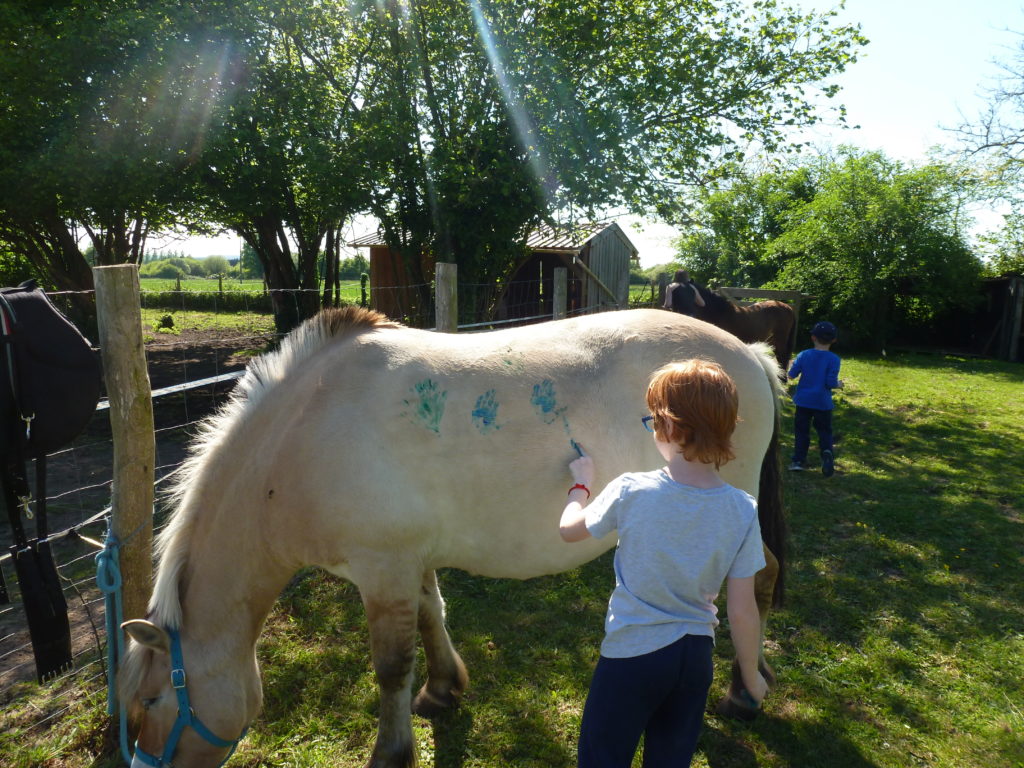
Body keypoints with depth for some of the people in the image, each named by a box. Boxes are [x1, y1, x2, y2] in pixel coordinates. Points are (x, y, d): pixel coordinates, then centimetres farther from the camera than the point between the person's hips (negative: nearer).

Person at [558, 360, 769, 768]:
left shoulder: (630, 492, -22)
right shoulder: (743, 510, -14)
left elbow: (570, 529, -3)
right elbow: (742, 611, -8)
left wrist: (581, 485, 16)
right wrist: (751, 674, 8)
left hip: (630, 653, -3)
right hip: (695, 656, 4)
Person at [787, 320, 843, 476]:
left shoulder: (803, 355, -4)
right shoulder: (833, 359, -8)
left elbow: (791, 375, -4)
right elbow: (831, 382, -14)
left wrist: (792, 366, 18)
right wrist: (838, 385, 7)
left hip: (804, 400, 1)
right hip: (823, 403, -1)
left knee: (801, 430, 11)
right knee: (825, 431, 9)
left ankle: (799, 460, 12)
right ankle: (827, 452, -18)